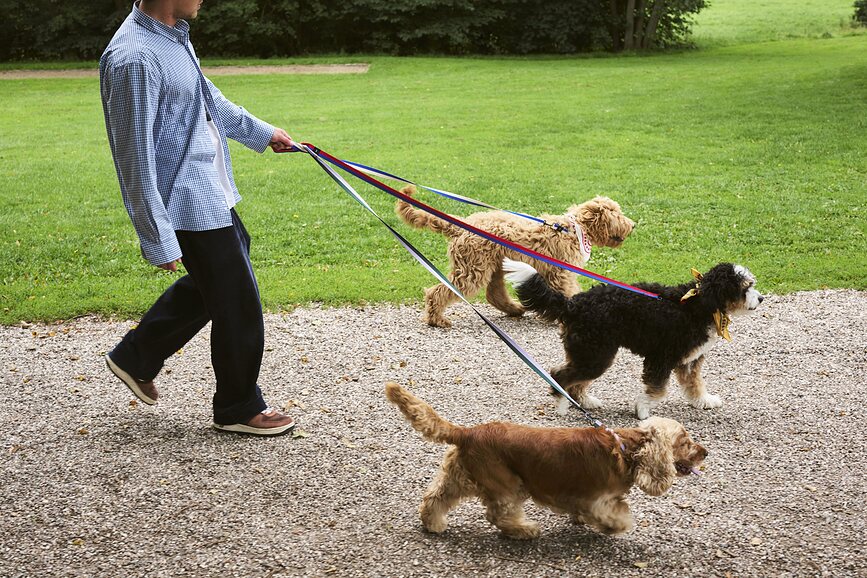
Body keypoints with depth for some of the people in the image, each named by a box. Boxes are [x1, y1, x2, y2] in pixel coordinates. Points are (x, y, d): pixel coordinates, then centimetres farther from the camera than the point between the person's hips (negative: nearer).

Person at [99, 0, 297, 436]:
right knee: (238, 304, 1)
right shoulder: (135, 58, -25)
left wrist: (262, 132, 36)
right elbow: (136, 158, -25)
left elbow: (209, 99, 24)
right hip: (188, 202, -10)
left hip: (209, 191, 10)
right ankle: (238, 408, 20)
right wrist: (158, 240, -23)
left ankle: (135, 357, 37)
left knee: (210, 284, 25)